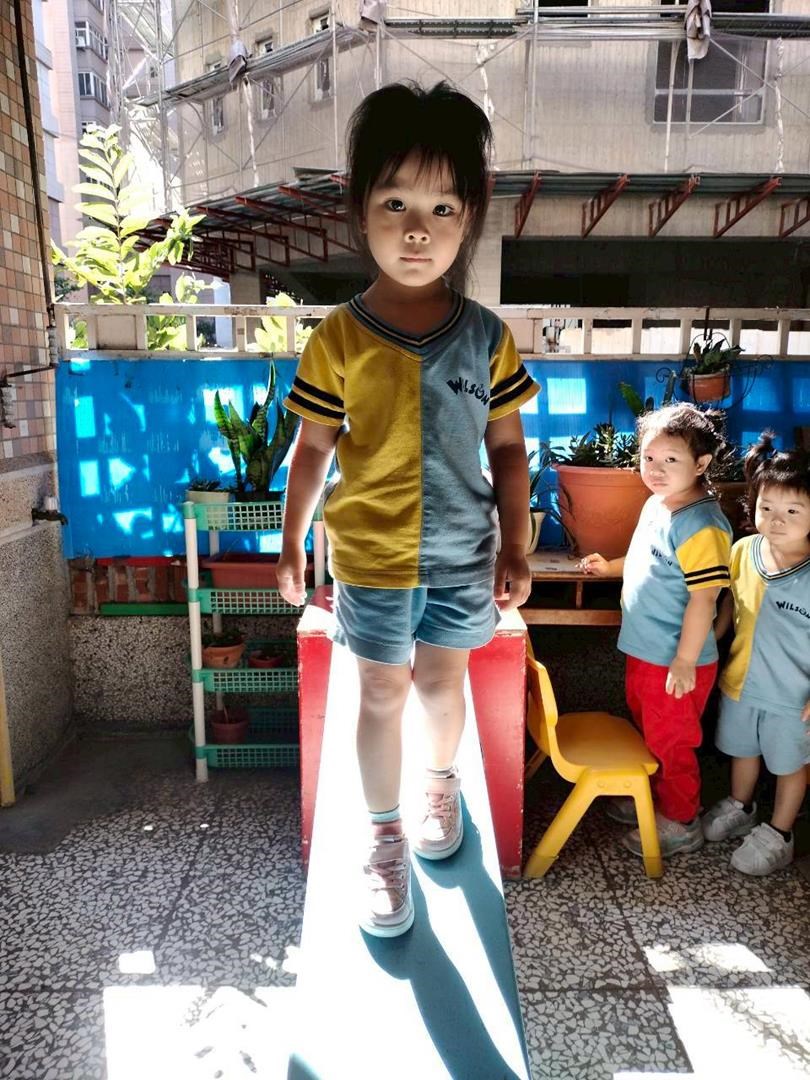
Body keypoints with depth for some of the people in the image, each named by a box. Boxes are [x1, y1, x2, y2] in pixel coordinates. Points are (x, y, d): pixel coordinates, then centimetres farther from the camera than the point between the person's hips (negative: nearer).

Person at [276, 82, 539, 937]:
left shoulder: (486, 336, -6)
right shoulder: (338, 338, -10)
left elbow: (507, 448, 0)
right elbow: (313, 450, -2)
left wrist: (516, 549, 0)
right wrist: (290, 546, 4)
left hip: (464, 558, 1)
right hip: (371, 561, -1)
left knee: (441, 682, 19)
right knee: (383, 695, 11)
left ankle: (442, 780, 48)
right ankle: (385, 838, 31)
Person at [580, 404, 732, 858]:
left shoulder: (701, 525, -25)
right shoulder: (656, 503, 4)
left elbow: (704, 596, -26)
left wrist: (685, 661, -23)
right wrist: (610, 566, 21)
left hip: (675, 662, -9)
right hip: (644, 650, 9)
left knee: (672, 743, 9)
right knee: (648, 730, 25)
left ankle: (681, 823, 30)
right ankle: (652, 796, 46)